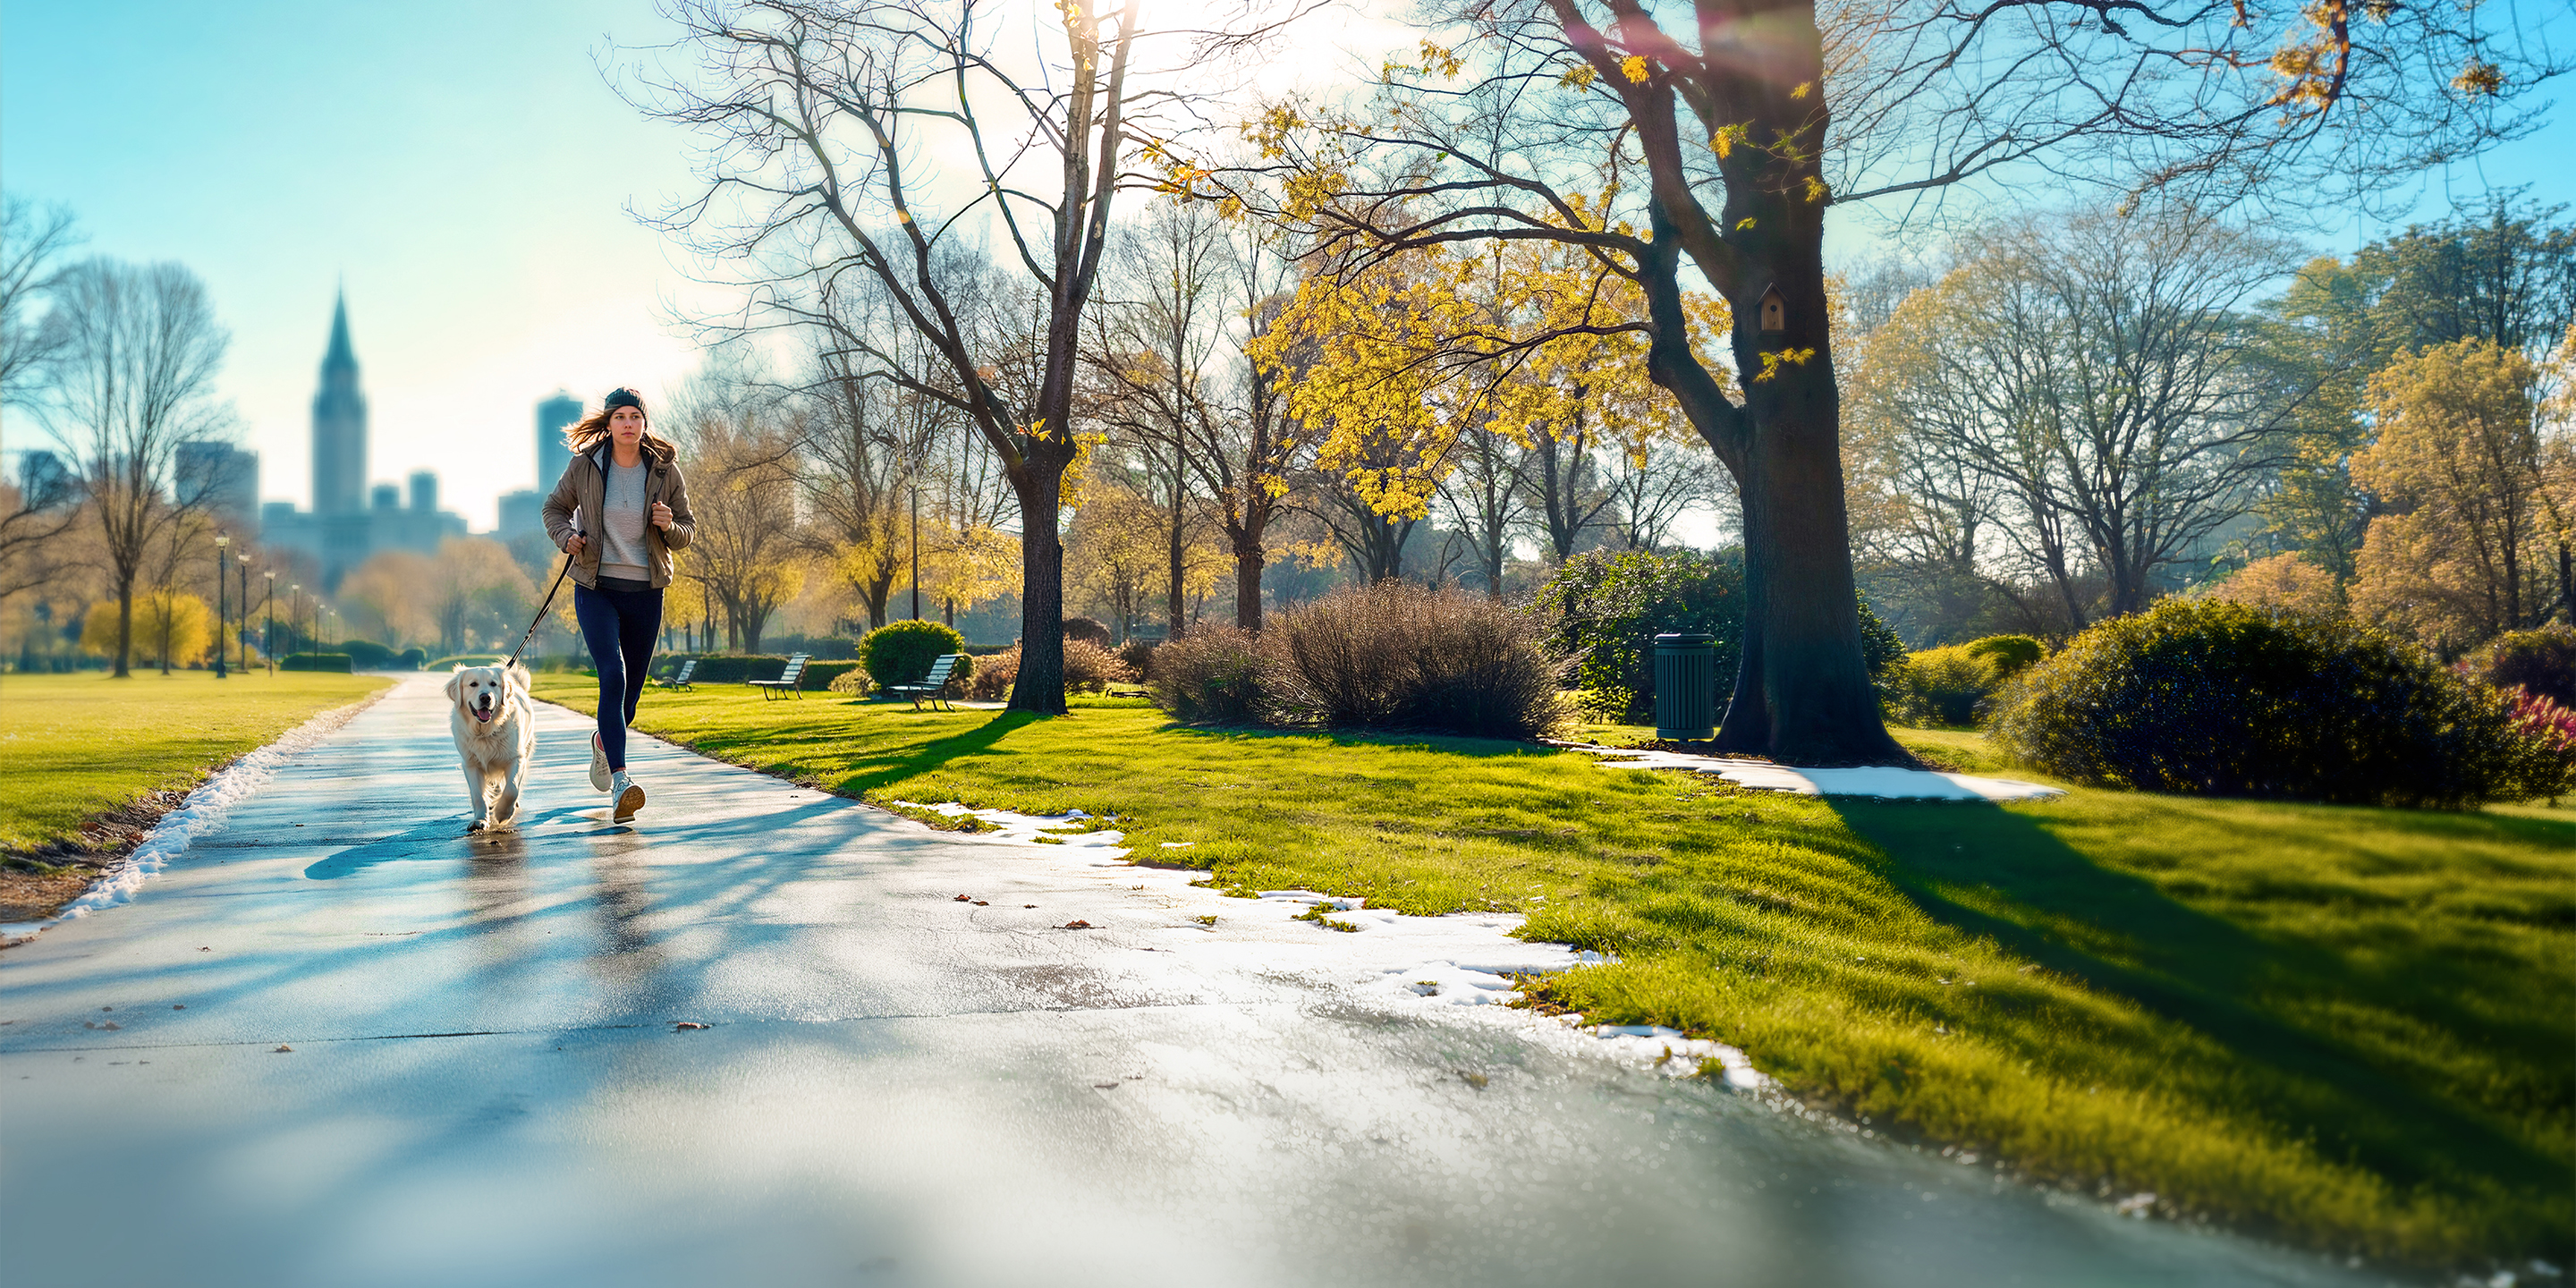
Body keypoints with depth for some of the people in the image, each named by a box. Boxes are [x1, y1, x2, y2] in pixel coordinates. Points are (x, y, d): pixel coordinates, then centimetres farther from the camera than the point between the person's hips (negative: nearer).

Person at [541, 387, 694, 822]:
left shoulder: (665, 471, -1)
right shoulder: (585, 465, -2)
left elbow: (687, 532, 5)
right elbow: (555, 508, 12)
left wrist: (669, 526, -17)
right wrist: (567, 537, -8)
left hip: (645, 593, 2)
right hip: (596, 589, -2)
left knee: (631, 686, 11)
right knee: (613, 675, -20)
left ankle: (603, 742, 45)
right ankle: (620, 781, -24)